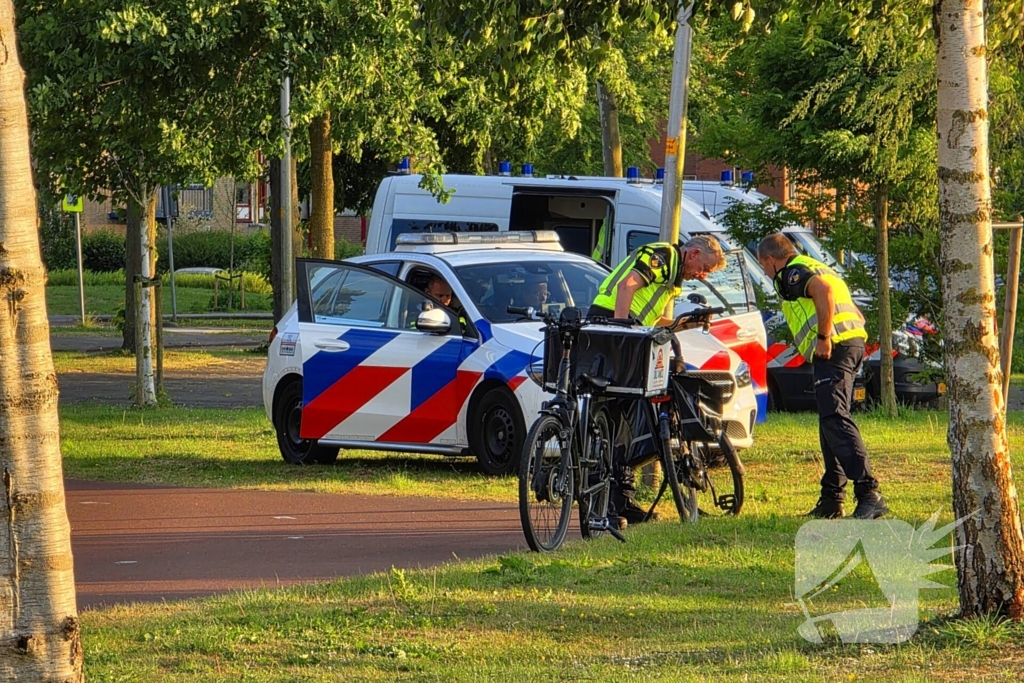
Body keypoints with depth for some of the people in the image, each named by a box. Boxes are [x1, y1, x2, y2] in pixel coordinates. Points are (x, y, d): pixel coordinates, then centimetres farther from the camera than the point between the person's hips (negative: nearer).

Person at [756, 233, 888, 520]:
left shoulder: (792, 272, 0)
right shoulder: (817, 268, 30)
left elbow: (823, 290, -22)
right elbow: (856, 314, 30)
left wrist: (823, 338, -19)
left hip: (833, 347, -10)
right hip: (854, 341, 10)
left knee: (835, 419, -18)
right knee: (830, 423, 17)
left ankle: (868, 493, -31)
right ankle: (831, 499, 19)